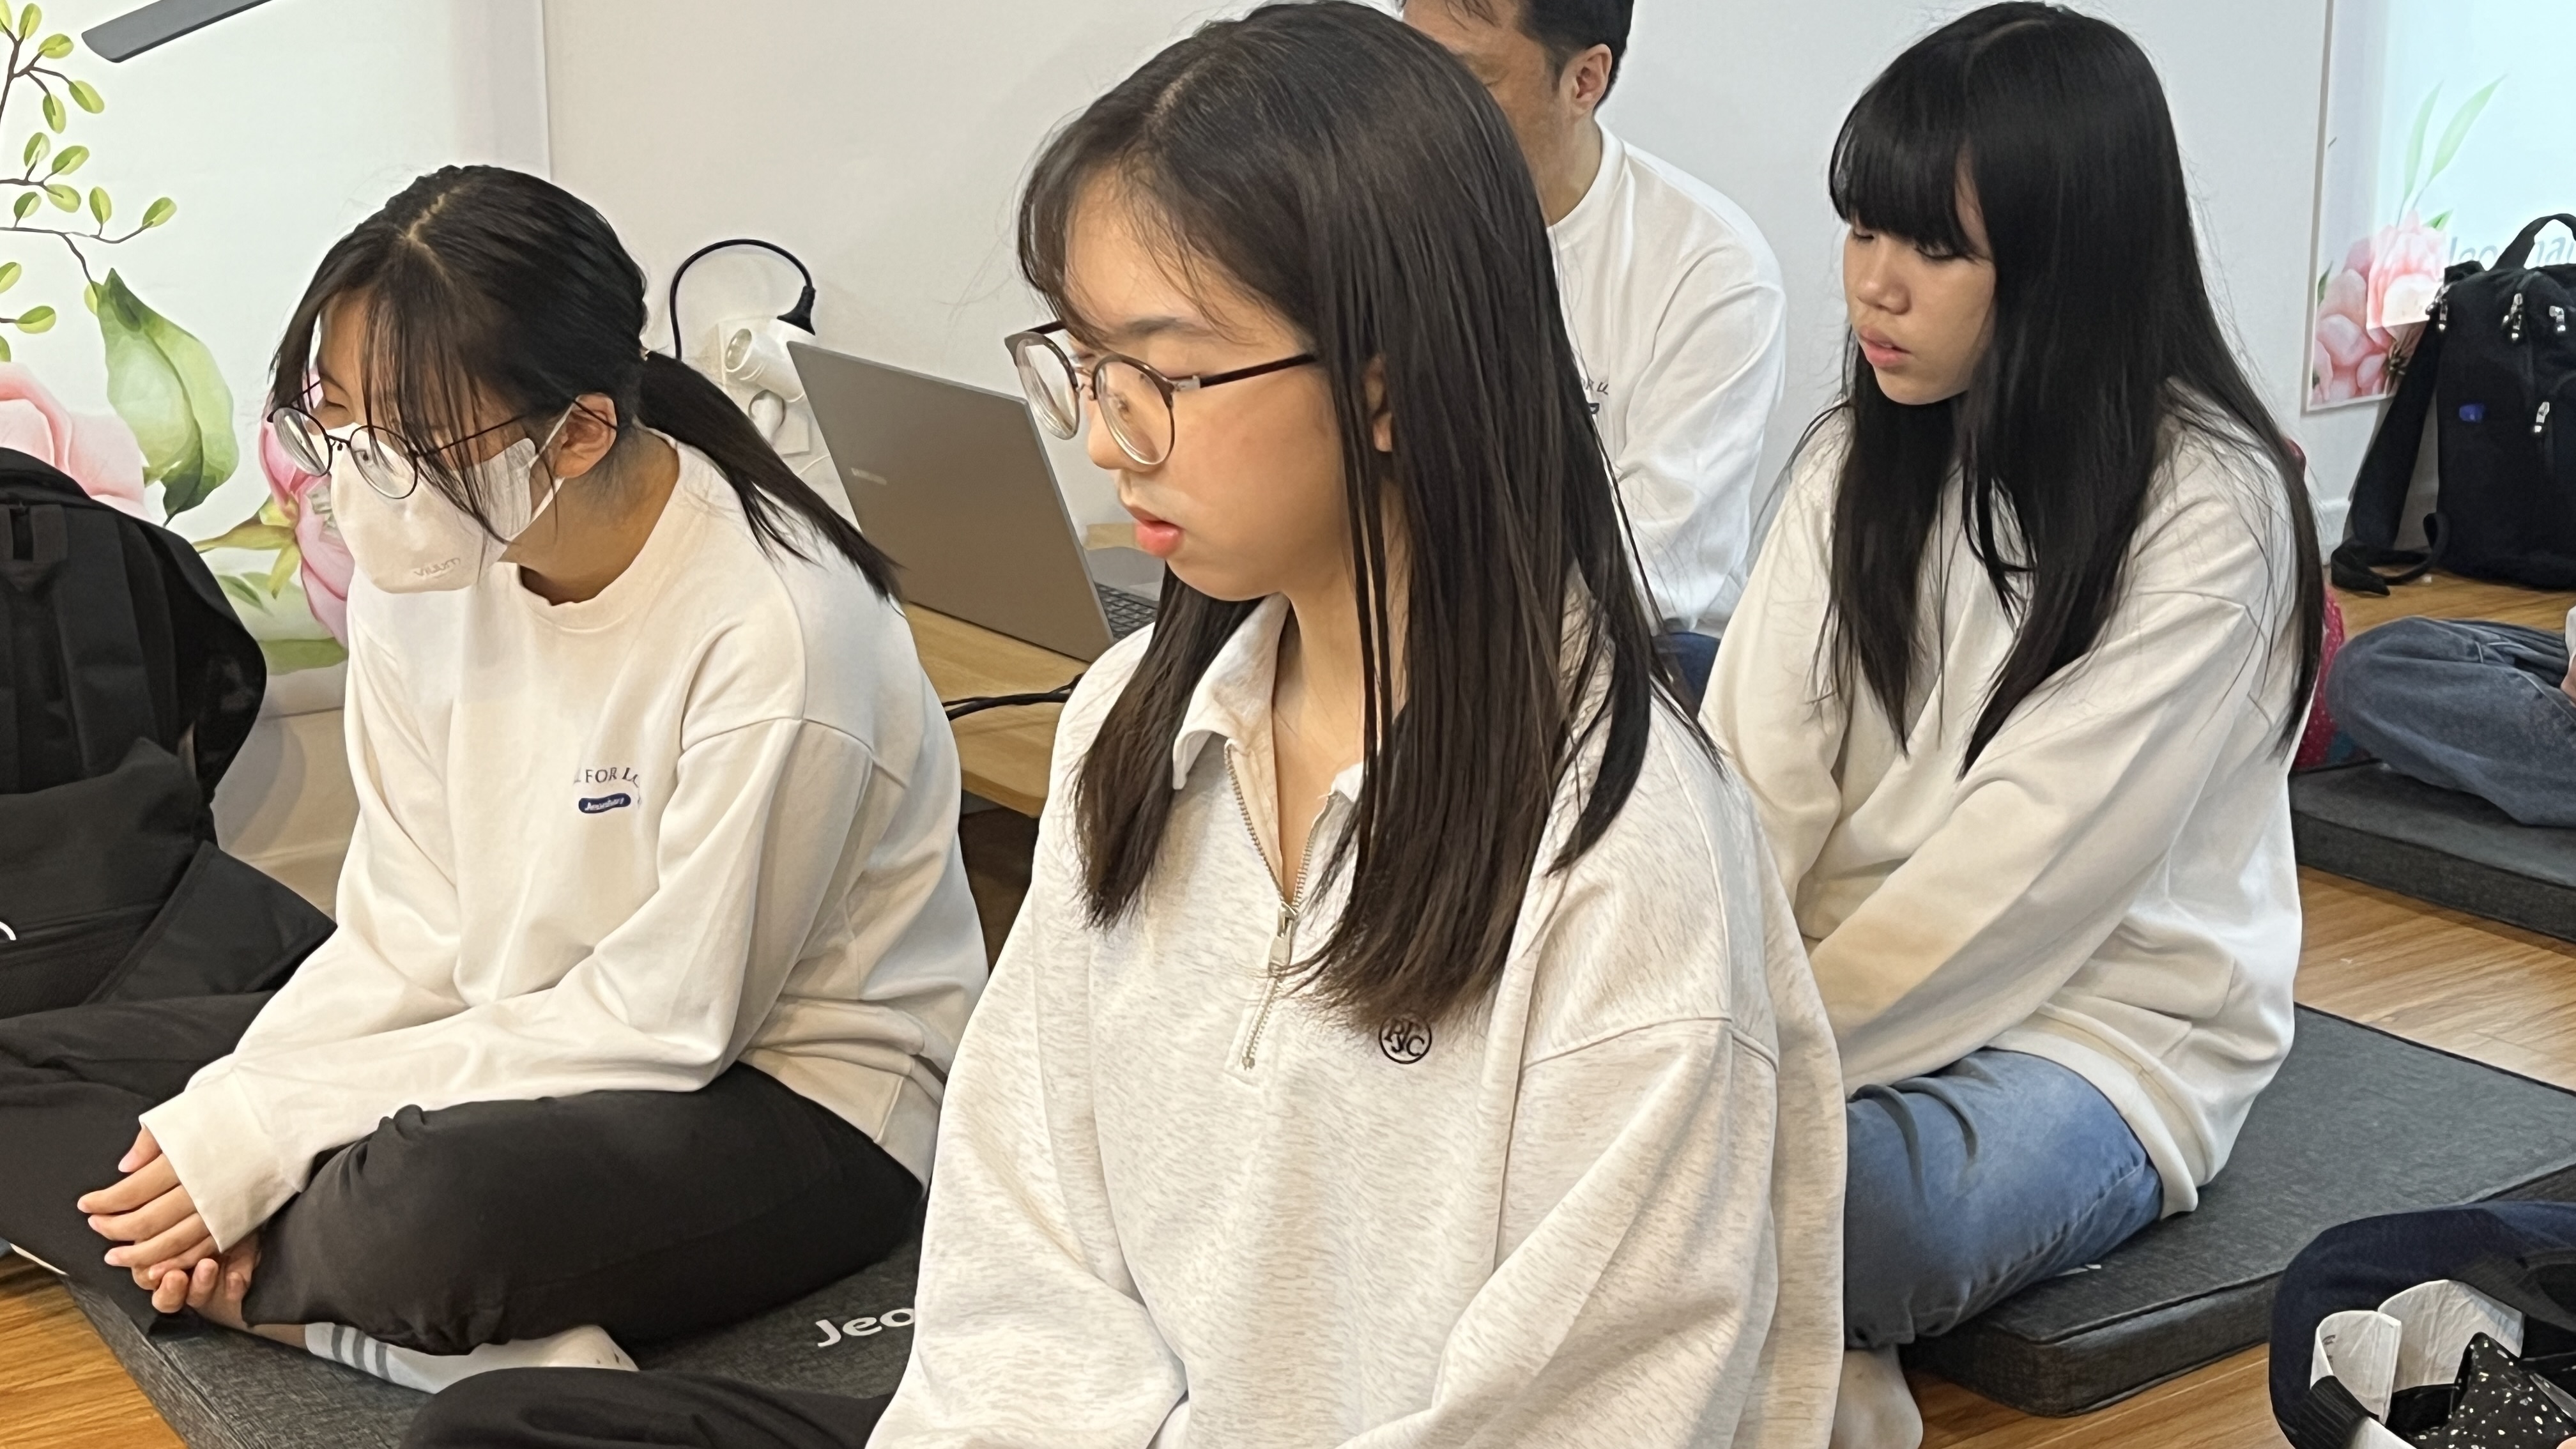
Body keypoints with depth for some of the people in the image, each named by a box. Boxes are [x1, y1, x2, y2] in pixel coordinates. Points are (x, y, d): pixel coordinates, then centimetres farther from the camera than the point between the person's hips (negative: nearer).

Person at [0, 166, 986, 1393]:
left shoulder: (773, 636, -26)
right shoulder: (423, 563, -5)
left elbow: (670, 1021, -21)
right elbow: (408, 932, 0)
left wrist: (272, 1131, -21)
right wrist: (228, 1114, -18)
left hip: (794, 1096, -8)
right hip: (514, 1034, 8)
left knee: (419, 1212, -40)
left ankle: (245, 1287, -5)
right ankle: (493, 1344, -16)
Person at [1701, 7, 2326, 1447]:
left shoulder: (2209, 508, -14)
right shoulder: (1860, 459, 4)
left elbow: (2027, 864, -21)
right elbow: (1755, 778, -5)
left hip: (2102, 1014, -5)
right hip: (1851, 975, 6)